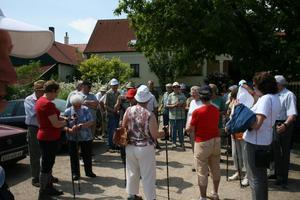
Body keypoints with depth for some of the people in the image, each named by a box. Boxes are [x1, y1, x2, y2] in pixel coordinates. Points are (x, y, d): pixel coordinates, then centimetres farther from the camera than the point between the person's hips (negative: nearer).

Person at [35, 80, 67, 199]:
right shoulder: (48, 104, -23)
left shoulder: (40, 101, 9)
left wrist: (62, 119, 10)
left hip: (45, 137, 10)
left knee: (48, 163, 20)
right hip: (49, 138, -10)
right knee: (46, 165, 1)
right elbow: (56, 124, -23)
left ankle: (48, 188, 33)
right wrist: (67, 122, -6)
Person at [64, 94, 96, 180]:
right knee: (74, 156, 7)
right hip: (72, 138, 0)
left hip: (86, 137, 1)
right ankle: (75, 173, 24)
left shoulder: (86, 110, -3)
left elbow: (92, 121, -11)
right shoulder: (67, 111, -5)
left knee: (87, 155, 10)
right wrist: (69, 129, -29)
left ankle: (89, 172, 29)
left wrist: (81, 125, -24)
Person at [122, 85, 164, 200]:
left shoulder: (129, 110, -6)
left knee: (132, 172, 21)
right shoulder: (150, 115, -19)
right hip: (145, 148, -5)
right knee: (148, 175, 8)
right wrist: (164, 133, 5)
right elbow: (155, 135, -14)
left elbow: (123, 127, 3)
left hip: (130, 147, 5)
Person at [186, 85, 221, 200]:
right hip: (216, 141, 6)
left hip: (203, 143, -6)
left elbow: (189, 129, -12)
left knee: (202, 172, 5)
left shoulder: (197, 112, -17)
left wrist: (188, 124, 6)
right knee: (215, 169, 17)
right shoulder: (216, 110, 1)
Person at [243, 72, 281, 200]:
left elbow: (256, 124, -27)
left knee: (255, 176, 2)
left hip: (255, 141, -10)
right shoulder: (275, 98, 10)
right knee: (261, 174, 22)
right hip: (264, 140, 10)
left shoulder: (265, 99, -20)